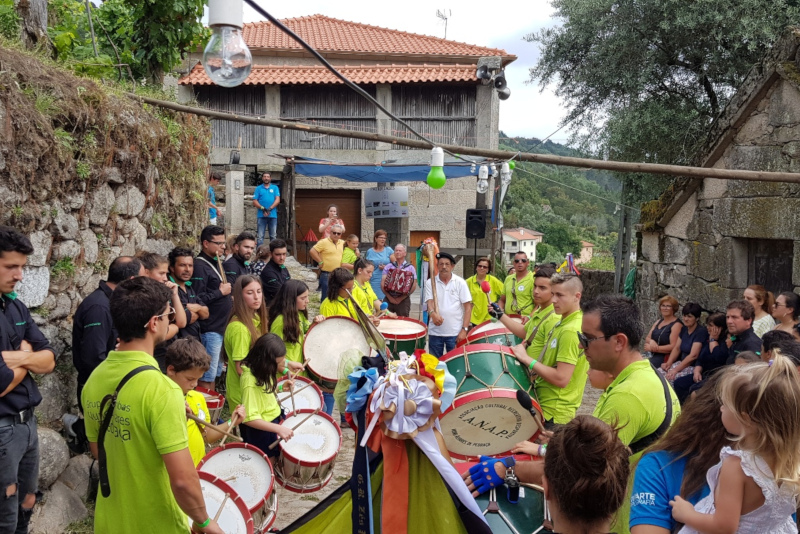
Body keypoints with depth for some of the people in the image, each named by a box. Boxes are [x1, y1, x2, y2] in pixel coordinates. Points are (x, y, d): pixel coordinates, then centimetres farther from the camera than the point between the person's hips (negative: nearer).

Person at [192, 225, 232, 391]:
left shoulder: (215, 263, 15)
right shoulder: (200, 266, -15)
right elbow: (198, 299, -25)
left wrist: (228, 300, 10)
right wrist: (221, 292, -16)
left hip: (222, 326, 10)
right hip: (210, 328, -10)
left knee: (215, 372, 17)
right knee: (207, 375, -4)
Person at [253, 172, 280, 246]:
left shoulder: (275, 188, 11)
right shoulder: (258, 188, 10)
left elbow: (277, 200, 0)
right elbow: (254, 202, 2)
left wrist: (269, 209, -13)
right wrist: (263, 209, -13)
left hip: (273, 215, 1)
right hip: (261, 215, -1)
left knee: (273, 236, 5)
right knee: (260, 236, -3)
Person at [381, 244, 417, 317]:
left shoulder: (410, 268, 5)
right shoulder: (388, 267, 10)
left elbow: (414, 286, -1)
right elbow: (382, 284, 5)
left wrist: (401, 298, -8)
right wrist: (389, 297, -8)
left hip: (403, 300, -1)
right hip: (388, 299, 1)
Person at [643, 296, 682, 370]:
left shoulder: (676, 325, -6)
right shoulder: (658, 322, 18)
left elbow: (673, 347, -14)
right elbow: (647, 338, 17)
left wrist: (653, 348, -13)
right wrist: (651, 341, -9)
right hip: (653, 356, 8)